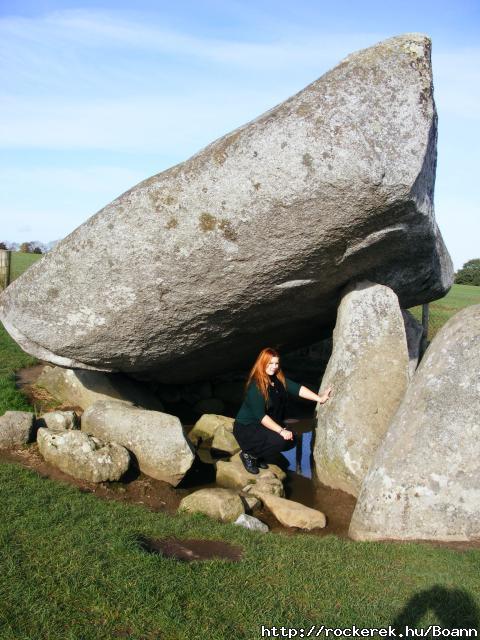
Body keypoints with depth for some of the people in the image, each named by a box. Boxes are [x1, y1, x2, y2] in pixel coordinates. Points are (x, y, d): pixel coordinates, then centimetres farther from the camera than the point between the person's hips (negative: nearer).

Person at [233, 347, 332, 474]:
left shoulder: (278, 379, -3)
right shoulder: (255, 386, -25)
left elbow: (296, 388, -10)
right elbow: (260, 415, -28)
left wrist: (319, 398, -20)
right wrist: (281, 430, -32)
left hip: (263, 425, 8)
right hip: (246, 427, -8)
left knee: (291, 440, -3)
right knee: (279, 440, -27)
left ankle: (259, 456, 13)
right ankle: (248, 454, -4)